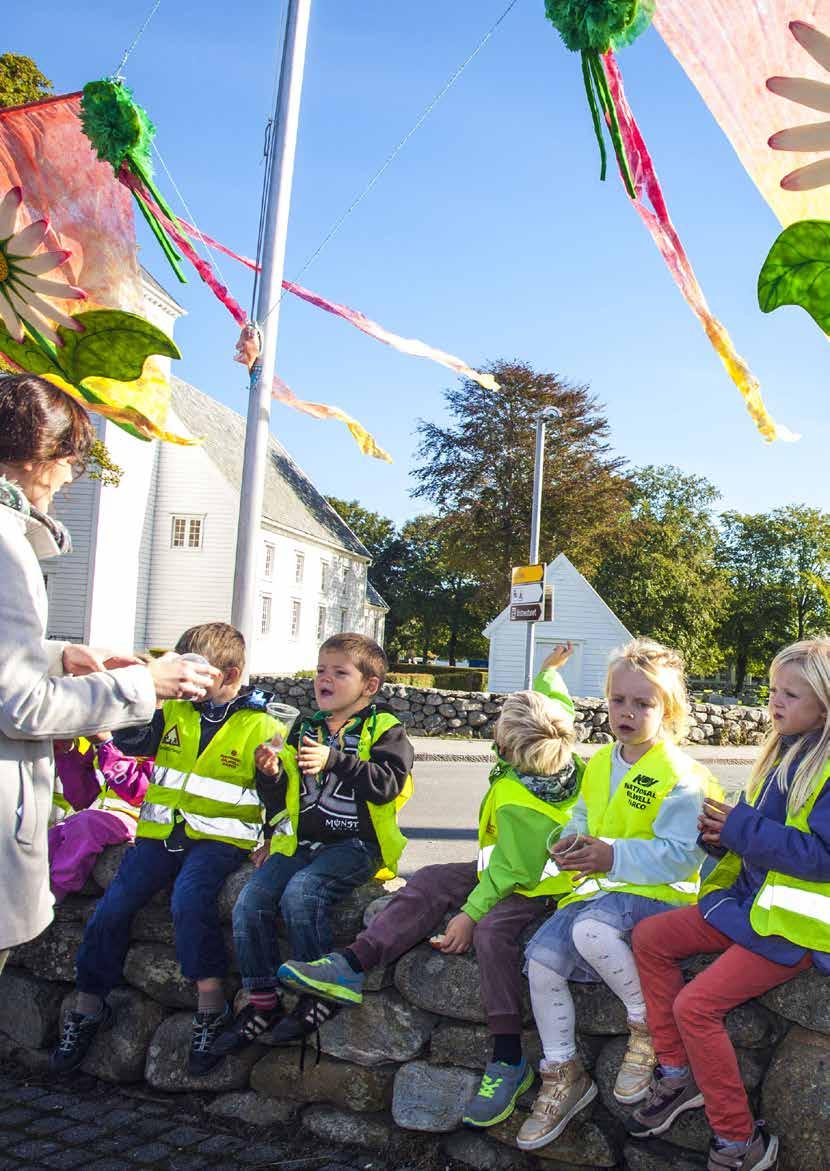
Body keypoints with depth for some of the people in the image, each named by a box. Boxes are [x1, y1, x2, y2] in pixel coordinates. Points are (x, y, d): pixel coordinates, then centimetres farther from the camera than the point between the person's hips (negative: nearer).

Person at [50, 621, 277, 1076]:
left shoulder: (260, 727, 0)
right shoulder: (173, 713, 11)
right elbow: (128, 740, -1)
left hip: (219, 837, -4)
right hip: (161, 832, 5)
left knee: (189, 900, -30)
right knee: (112, 906, -6)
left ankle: (211, 1004, -17)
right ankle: (88, 1007, 12)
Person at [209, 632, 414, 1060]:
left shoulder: (383, 730, 0)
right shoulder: (305, 730, 19)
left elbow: (388, 783, -17)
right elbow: (282, 796, 25)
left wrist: (335, 760, -24)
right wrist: (273, 774, 1)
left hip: (355, 844, -6)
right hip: (301, 843, 6)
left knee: (301, 893, -30)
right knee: (250, 903, -13)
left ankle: (322, 992, -11)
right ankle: (263, 1001, 1)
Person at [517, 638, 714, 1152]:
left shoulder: (680, 775, -13)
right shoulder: (601, 763, 11)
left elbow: (681, 855, -18)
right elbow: (584, 816, 22)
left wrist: (614, 856, -25)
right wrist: (574, 840, -2)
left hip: (657, 892, -8)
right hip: (602, 886, 8)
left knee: (590, 928, -36)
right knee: (541, 957, -10)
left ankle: (647, 1024, -9)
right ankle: (564, 1077, 9)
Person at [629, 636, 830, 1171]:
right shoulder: (783, 753, 10)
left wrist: (740, 826, -22)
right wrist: (722, 832, -4)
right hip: (748, 903, 9)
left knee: (696, 1005, -16)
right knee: (650, 937, 4)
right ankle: (679, 1076, 13)